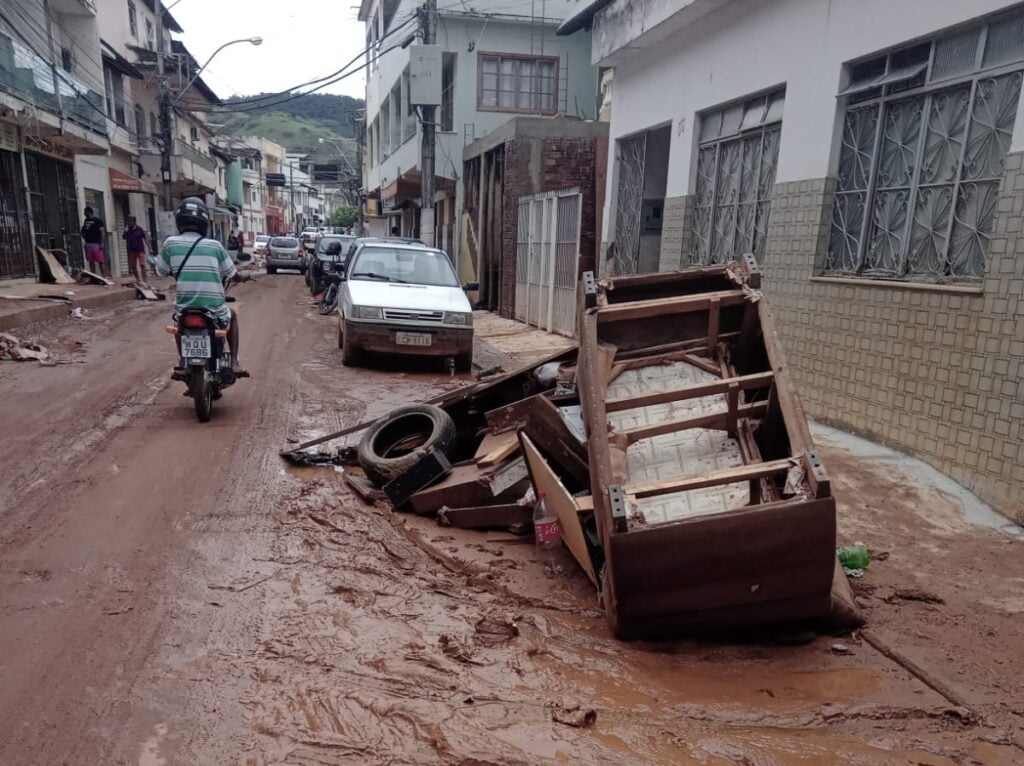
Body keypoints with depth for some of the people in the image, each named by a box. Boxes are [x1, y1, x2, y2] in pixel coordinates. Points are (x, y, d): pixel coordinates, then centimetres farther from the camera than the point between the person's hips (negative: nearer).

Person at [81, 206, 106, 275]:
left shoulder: (98, 220, -3)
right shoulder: (86, 221, 15)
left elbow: (102, 232, -9)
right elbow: (83, 231, 24)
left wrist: (102, 243, -16)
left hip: (96, 244, -6)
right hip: (88, 243, 6)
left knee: (100, 261, -7)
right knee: (91, 261, 7)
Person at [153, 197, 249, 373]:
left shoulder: (170, 243, 0)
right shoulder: (214, 246, -1)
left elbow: (160, 272, 12)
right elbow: (233, 276, 9)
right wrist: (244, 277, 32)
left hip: (185, 312, 1)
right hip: (215, 311, -1)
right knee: (232, 316, 33)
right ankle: (234, 362, 18)